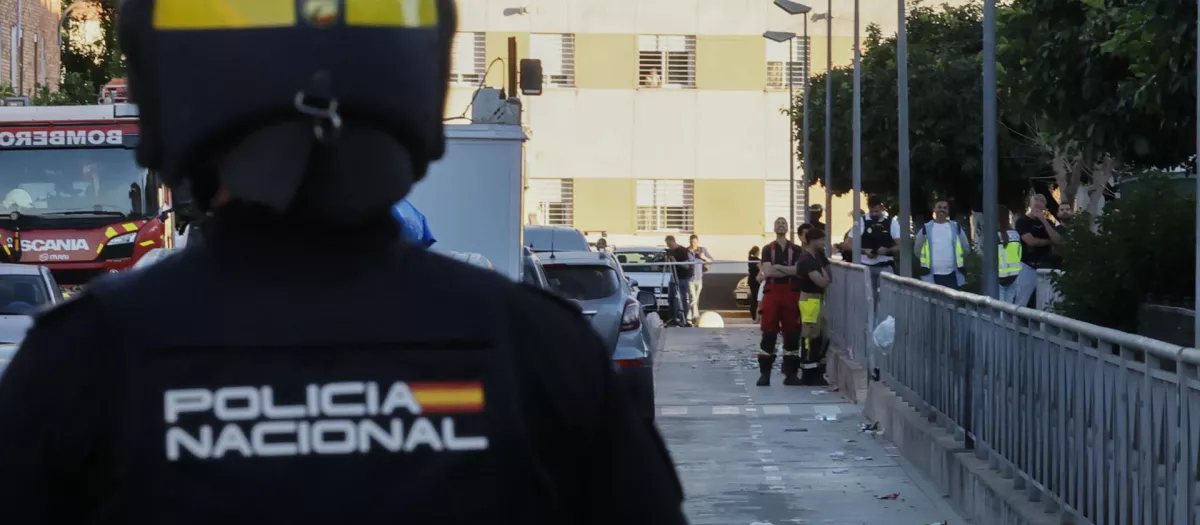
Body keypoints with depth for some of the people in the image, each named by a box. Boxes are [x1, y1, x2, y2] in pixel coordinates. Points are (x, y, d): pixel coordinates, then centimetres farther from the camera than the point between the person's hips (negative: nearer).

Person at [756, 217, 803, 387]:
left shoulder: (796, 250, 8)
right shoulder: (767, 249, 8)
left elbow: (798, 270, -7)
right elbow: (767, 272, -6)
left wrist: (777, 267, -9)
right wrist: (789, 270, -7)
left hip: (791, 294, 1)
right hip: (772, 293, -1)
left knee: (792, 333, 1)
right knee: (768, 333, -4)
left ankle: (791, 373, 6)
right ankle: (764, 373, -2)